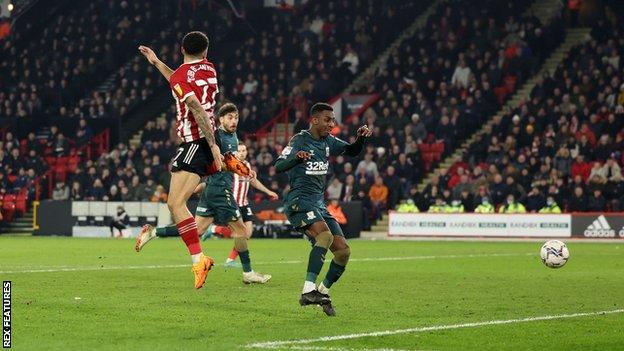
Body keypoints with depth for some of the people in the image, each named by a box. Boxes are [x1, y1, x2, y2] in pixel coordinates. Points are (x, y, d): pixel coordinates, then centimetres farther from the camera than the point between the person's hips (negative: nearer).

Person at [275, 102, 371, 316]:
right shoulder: (300, 140, -8)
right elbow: (278, 166, -19)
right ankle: (308, 290, -36)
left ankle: (323, 292, 16)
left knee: (343, 250, 0)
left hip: (318, 203, 8)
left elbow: (352, 152, 27)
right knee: (325, 235, -33)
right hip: (299, 200, -8)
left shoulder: (328, 141, 13)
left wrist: (362, 138, 4)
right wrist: (296, 158, -40)